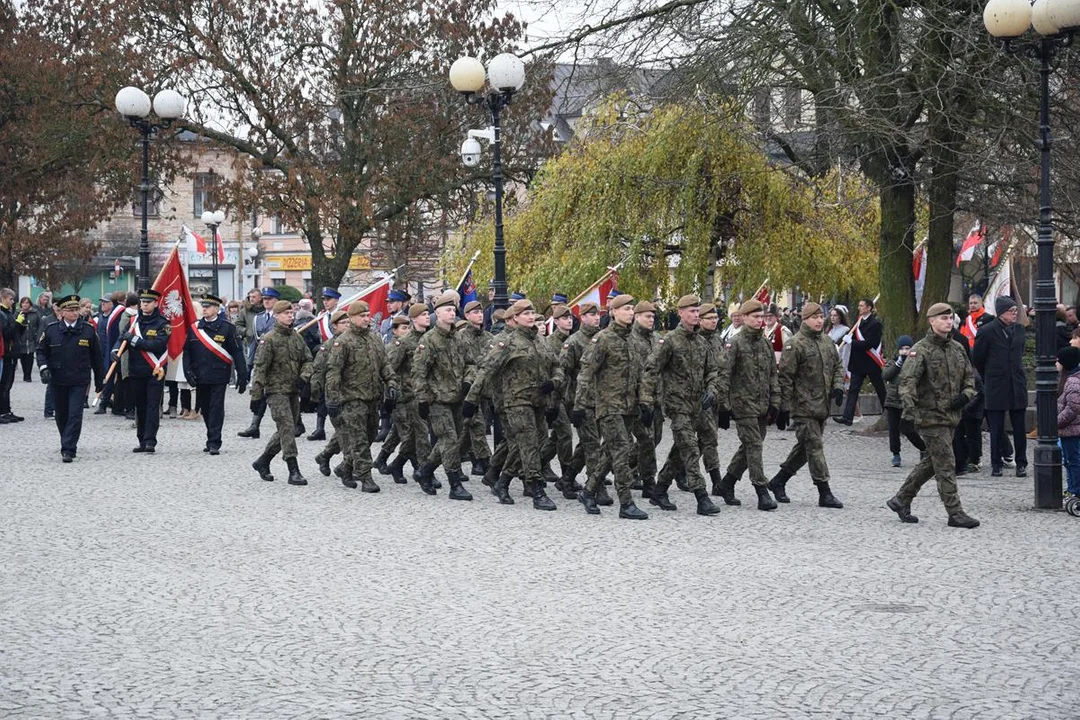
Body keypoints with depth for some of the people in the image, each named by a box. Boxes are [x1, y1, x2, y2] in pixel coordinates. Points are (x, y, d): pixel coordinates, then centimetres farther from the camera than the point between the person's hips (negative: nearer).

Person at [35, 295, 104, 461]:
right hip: (58, 380, 2)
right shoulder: (51, 330, 1)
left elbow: (96, 357, 7)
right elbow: (41, 351, 8)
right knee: (61, 415, 13)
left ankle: (68, 450, -11)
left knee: (75, 415, -11)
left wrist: (100, 380, 9)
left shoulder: (88, 330, 0)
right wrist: (43, 368, -11)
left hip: (79, 381, -2)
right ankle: (69, 444, 32)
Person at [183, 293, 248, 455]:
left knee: (216, 408, -6)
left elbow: (237, 353, -3)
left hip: (218, 376, -4)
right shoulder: (195, 328, 9)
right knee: (205, 409, 10)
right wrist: (189, 372, -2)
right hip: (200, 377, 4)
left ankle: (214, 443, -3)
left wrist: (242, 376, -6)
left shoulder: (227, 328, -2)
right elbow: (187, 352, 10)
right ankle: (212, 440, 23)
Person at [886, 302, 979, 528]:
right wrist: (909, 412, -30)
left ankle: (901, 500, 27)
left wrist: (966, 395, 0)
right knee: (945, 465, -7)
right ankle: (955, 513, -3)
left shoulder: (957, 349, 12)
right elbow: (907, 381, -19)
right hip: (930, 416, -8)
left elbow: (969, 378, 22)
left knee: (931, 463, 15)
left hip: (951, 415, 8)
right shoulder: (921, 350, -11)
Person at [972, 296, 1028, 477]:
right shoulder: (987, 331, -7)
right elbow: (977, 360, 1)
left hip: (1017, 386, 4)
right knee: (996, 429, 2)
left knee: (1019, 428, 5)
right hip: (996, 388, -4)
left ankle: (1021, 463, 14)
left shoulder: (1019, 330, 8)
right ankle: (996, 464, 12)